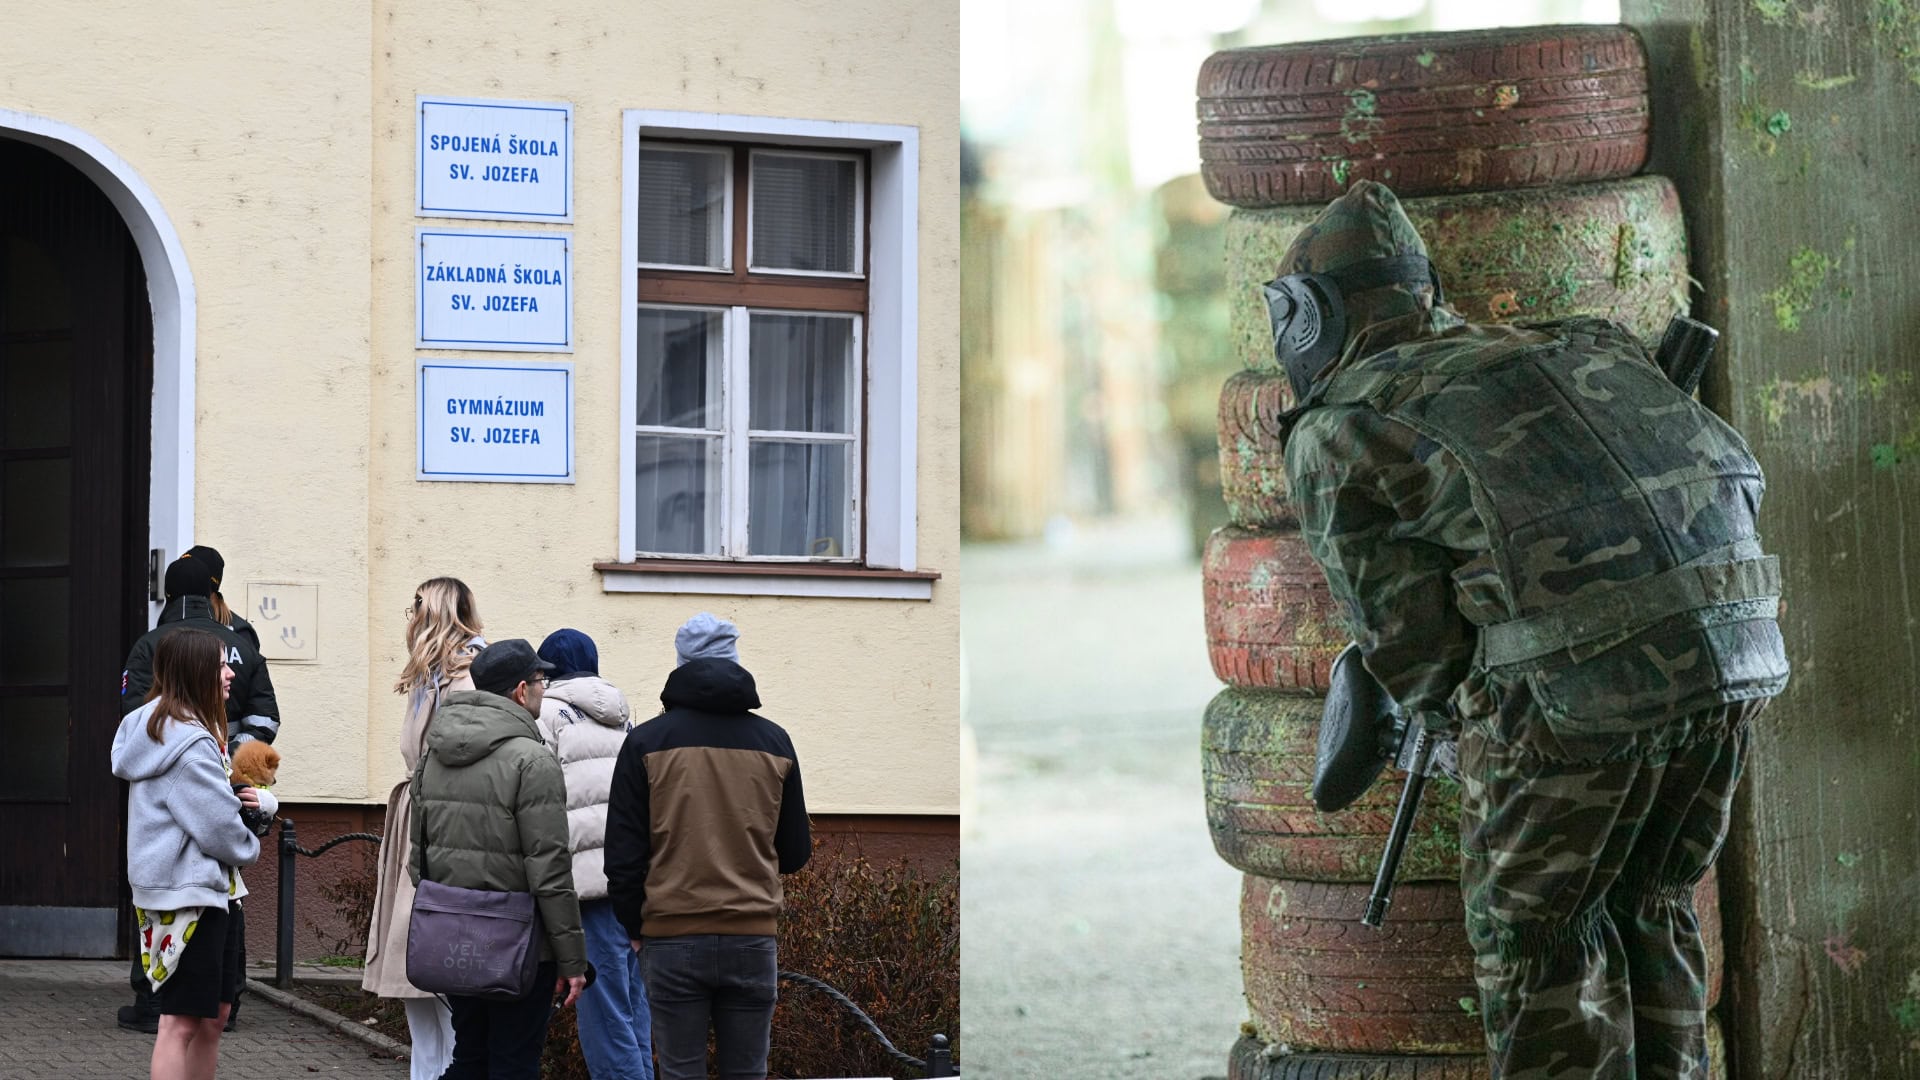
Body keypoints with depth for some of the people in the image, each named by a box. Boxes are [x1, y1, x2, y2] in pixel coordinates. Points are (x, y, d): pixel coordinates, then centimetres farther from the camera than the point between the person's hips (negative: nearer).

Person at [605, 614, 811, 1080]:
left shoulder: (647, 742, -2)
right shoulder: (774, 742, 4)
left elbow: (623, 852, -1)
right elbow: (795, 852, 11)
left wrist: (634, 927, 12)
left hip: (672, 940, -2)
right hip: (753, 938, 2)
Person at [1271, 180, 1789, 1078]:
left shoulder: (1332, 438, 10)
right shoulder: (1551, 351, 27)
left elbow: (1414, 639, 4)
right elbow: (1735, 472, 25)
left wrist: (1444, 707, 25)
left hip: (1572, 680, -6)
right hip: (1734, 652, 6)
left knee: (1535, 936, 13)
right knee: (1646, 912, 23)